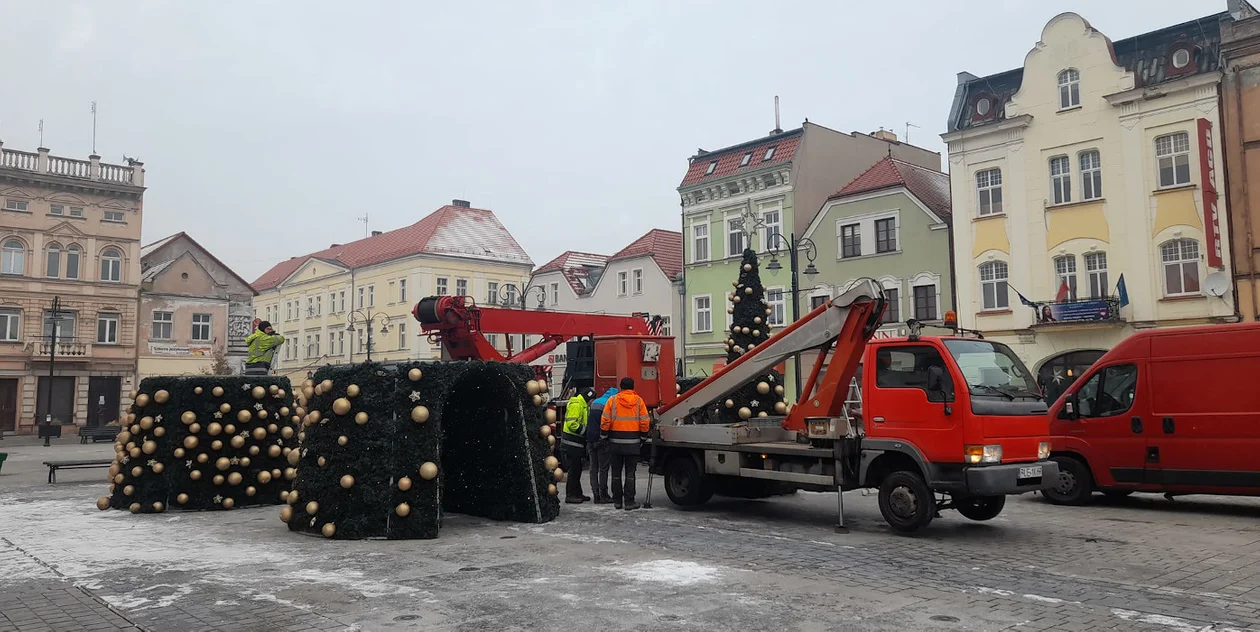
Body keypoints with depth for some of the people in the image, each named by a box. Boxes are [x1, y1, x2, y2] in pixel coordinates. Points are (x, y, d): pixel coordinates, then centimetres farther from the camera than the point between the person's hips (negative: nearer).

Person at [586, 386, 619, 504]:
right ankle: (603, 495, 2)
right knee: (603, 468, -1)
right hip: (602, 441, -7)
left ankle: (596, 495, 10)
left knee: (593, 468, 9)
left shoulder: (594, 402, 14)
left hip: (590, 440, 7)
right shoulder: (609, 403, -11)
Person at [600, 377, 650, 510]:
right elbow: (645, 423, -3)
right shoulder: (639, 401, -1)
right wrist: (642, 438, 10)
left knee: (616, 473, 11)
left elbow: (605, 421, -3)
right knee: (630, 473, 4)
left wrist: (603, 437, 8)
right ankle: (629, 502, 2)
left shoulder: (613, 400, -1)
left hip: (616, 441, 1)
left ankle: (617, 501, 15)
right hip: (633, 442, -1)